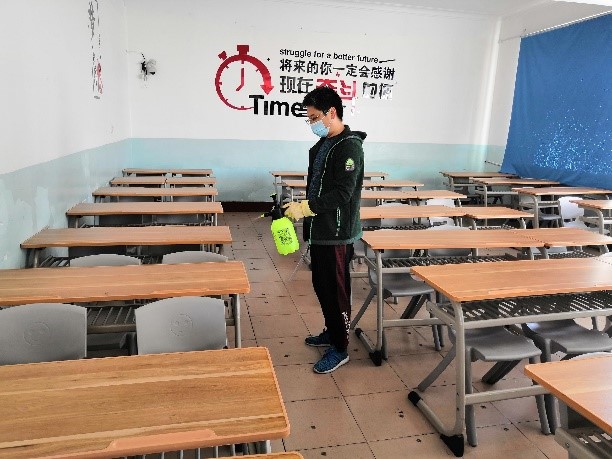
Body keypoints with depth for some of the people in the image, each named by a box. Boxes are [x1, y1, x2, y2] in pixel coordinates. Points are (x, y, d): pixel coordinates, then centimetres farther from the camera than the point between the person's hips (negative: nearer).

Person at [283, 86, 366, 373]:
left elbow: (342, 194, -24)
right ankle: (331, 331, 38)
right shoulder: (322, 145, 12)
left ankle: (340, 348, 16)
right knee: (321, 285, 19)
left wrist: (306, 207, -26)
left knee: (336, 289, 1)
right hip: (319, 231, 9)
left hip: (337, 234, -9)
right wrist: (300, 208, 13)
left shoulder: (349, 146, -16)